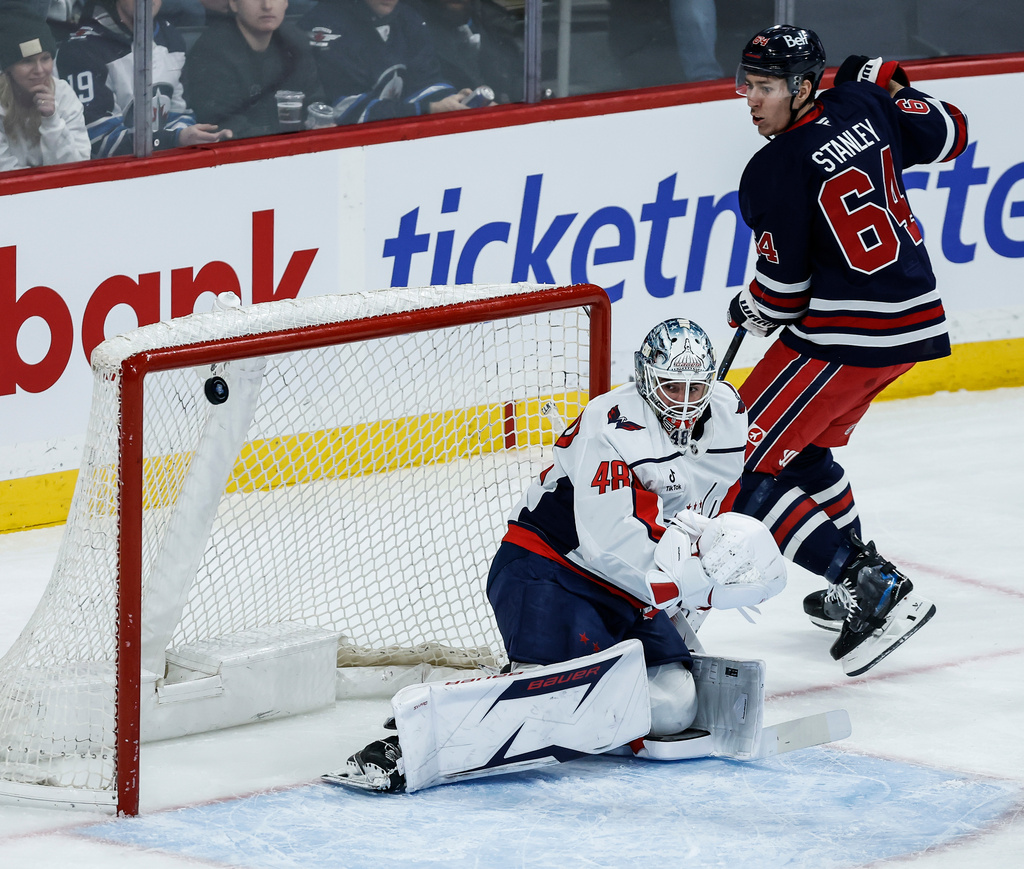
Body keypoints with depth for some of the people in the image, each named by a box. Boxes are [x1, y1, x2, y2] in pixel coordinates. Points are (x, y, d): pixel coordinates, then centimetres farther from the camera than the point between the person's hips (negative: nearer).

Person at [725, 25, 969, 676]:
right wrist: (890, 87, 29)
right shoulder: (863, 105, 2)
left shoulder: (775, 171, -17)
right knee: (804, 449, 27)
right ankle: (864, 579, 29)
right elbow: (949, 134, 18)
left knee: (749, 472, -5)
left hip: (844, 339, -9)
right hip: (915, 321, 9)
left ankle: (874, 591, -11)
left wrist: (751, 312, 10)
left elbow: (784, 287, -12)